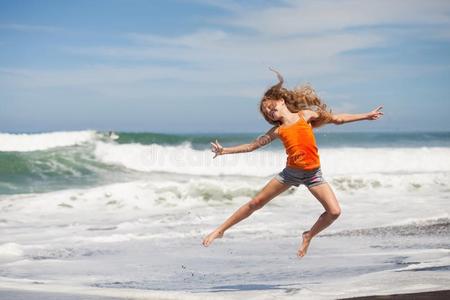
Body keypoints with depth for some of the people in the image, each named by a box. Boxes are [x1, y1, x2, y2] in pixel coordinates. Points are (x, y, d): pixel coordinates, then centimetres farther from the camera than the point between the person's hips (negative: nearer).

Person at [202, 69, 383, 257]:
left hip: (313, 173, -1)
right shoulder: (277, 131, 6)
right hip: (290, 172, 1)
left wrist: (366, 116, 8)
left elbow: (337, 119, 9)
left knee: (334, 212, -15)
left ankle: (308, 236, 10)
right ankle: (220, 230, 13)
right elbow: (252, 146, 14)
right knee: (255, 203, 2)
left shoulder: (306, 114, 3)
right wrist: (225, 151, 10)